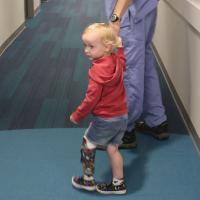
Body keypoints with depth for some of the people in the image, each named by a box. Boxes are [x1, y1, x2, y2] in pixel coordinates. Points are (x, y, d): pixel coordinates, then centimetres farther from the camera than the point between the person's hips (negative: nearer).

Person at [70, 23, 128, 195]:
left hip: (105, 119, -7)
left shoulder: (98, 70, -24)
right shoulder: (117, 61, -3)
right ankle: (118, 183, 24)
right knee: (112, 148, 17)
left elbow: (92, 98, -23)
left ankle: (88, 180, 25)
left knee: (87, 145, 13)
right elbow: (122, 59, 25)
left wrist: (77, 116, -12)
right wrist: (119, 46, 31)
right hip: (122, 116, 7)